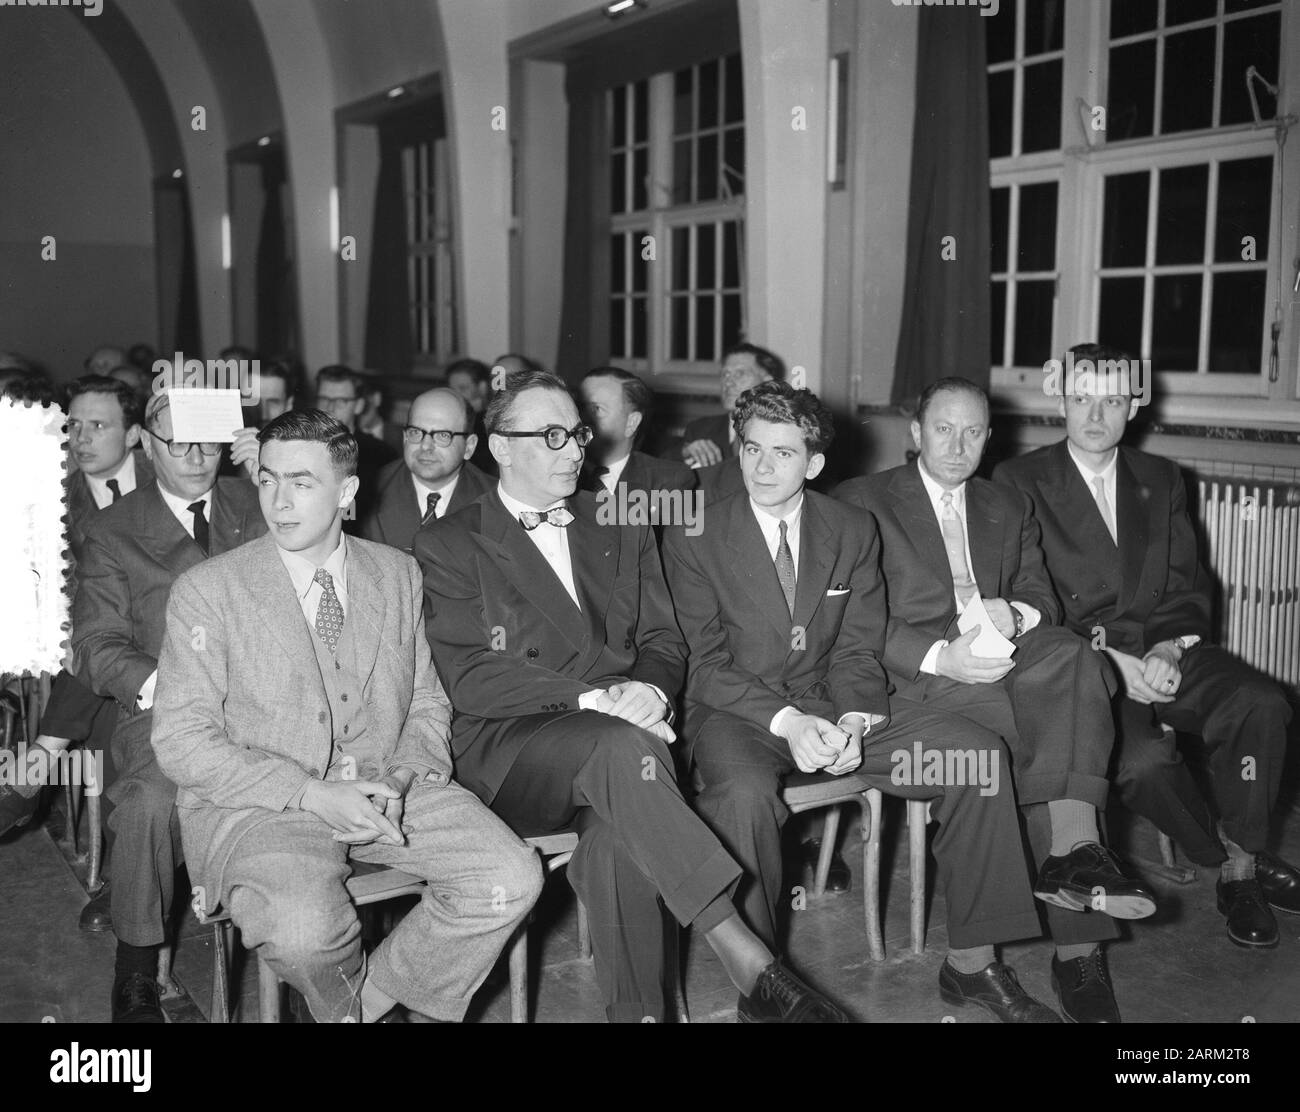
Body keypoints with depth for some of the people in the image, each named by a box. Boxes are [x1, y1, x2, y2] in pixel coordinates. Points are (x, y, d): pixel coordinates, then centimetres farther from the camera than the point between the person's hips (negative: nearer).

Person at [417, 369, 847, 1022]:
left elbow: (663, 641, 17)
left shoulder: (622, 530, 21)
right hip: (509, 752, -3)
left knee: (619, 830, -33)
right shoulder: (447, 546, 5)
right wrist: (591, 698, -18)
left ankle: (637, 1010, -23)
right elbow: (469, 679, -6)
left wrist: (648, 688, -9)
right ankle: (746, 962, -35)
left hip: (617, 730, 3)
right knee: (622, 748, -35)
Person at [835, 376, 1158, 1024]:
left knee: (1070, 656, -32)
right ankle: (1078, 945, -28)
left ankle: (1073, 852, -41)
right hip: (919, 673, -4)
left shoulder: (1010, 508, 27)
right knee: (1060, 736, -29)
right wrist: (941, 654, -16)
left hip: (1007, 653, 4)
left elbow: (1042, 599, 18)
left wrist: (1012, 614, -8)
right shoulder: (862, 501, 9)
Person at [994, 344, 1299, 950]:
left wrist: (1170, 648, -9)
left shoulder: (1161, 479, 17)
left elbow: (1188, 586, 12)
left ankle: (1240, 864, -6)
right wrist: (1105, 658, -16)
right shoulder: (1019, 480, 2)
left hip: (1162, 649, 4)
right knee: (1144, 757, -31)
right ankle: (1239, 859, -2)